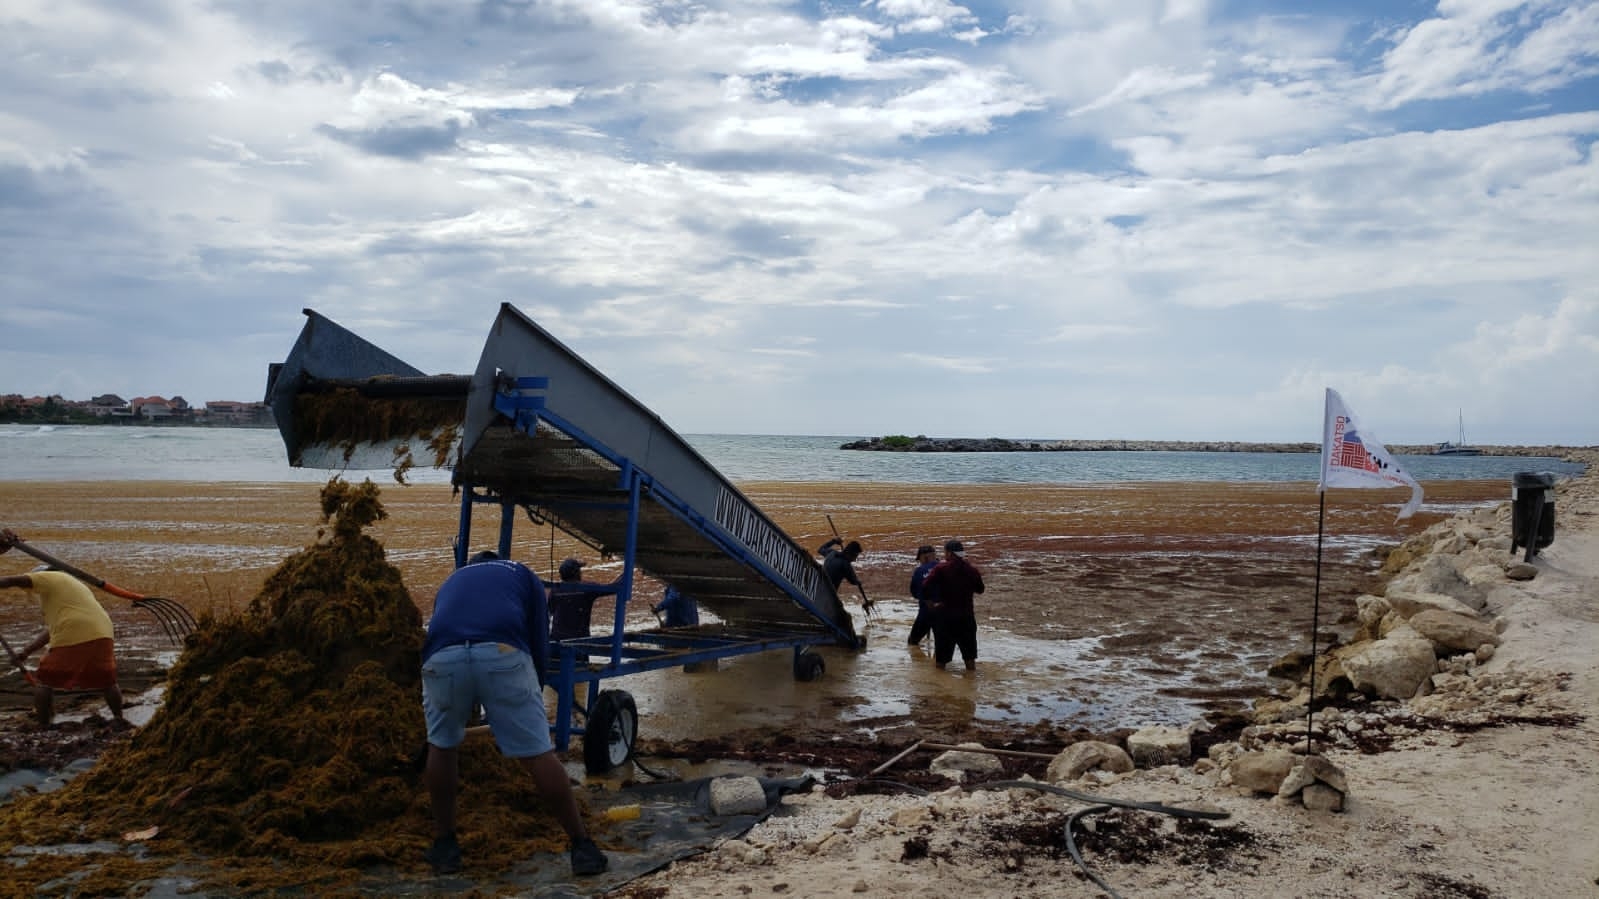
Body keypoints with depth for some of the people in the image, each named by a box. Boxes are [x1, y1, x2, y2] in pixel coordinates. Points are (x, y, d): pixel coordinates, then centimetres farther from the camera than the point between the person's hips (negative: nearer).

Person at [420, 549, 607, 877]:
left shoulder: (451, 581, 41)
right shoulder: (523, 575, 34)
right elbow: (539, 646, 25)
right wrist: (523, 704, 41)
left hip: (442, 657, 2)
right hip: (503, 653, -2)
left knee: (442, 746, 27)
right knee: (537, 753, 7)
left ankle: (444, 846, 33)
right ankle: (582, 847, 12)